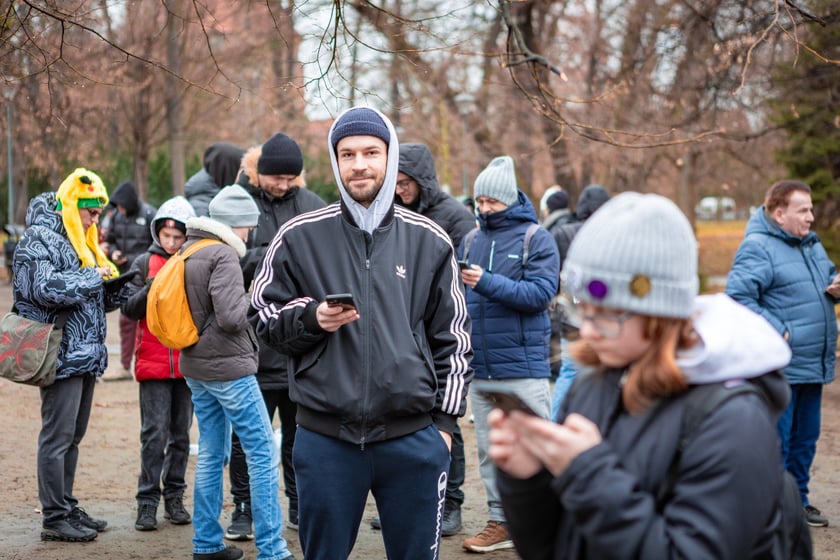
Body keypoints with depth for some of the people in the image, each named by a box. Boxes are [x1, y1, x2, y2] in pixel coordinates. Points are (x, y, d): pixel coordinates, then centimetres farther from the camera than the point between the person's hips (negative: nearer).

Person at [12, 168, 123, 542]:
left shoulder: (76, 240, 19)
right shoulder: (39, 239, -9)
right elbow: (46, 288, -24)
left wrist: (115, 289, 2)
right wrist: (93, 276, -15)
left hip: (86, 355, 9)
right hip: (62, 356, -9)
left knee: (72, 436, 14)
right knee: (57, 436, -5)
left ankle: (67, 508, 22)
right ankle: (54, 518, -1)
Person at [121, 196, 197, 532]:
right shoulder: (145, 263, 5)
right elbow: (130, 309, 0)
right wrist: (153, 287, -15)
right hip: (153, 362, -1)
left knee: (181, 433, 8)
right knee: (154, 432, -5)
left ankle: (174, 497, 17)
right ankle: (148, 501, 0)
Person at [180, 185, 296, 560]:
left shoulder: (187, 252, 11)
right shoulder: (223, 255, -16)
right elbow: (230, 317, -23)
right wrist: (248, 300, -4)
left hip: (195, 367, 9)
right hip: (228, 368, -9)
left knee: (211, 454, 14)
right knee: (264, 455, -3)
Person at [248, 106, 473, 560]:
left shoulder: (429, 241, 5)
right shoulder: (299, 237, 2)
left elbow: (452, 337, 10)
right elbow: (262, 316, 8)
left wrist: (446, 419, 6)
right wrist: (311, 317, -12)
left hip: (414, 437, 1)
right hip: (325, 436, 0)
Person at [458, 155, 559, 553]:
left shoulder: (536, 238, -3)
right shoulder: (471, 240, 11)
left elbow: (542, 292, -16)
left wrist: (487, 282, -23)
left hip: (522, 366, -5)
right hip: (480, 366, 5)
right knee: (489, 450, 10)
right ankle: (499, 522, 19)